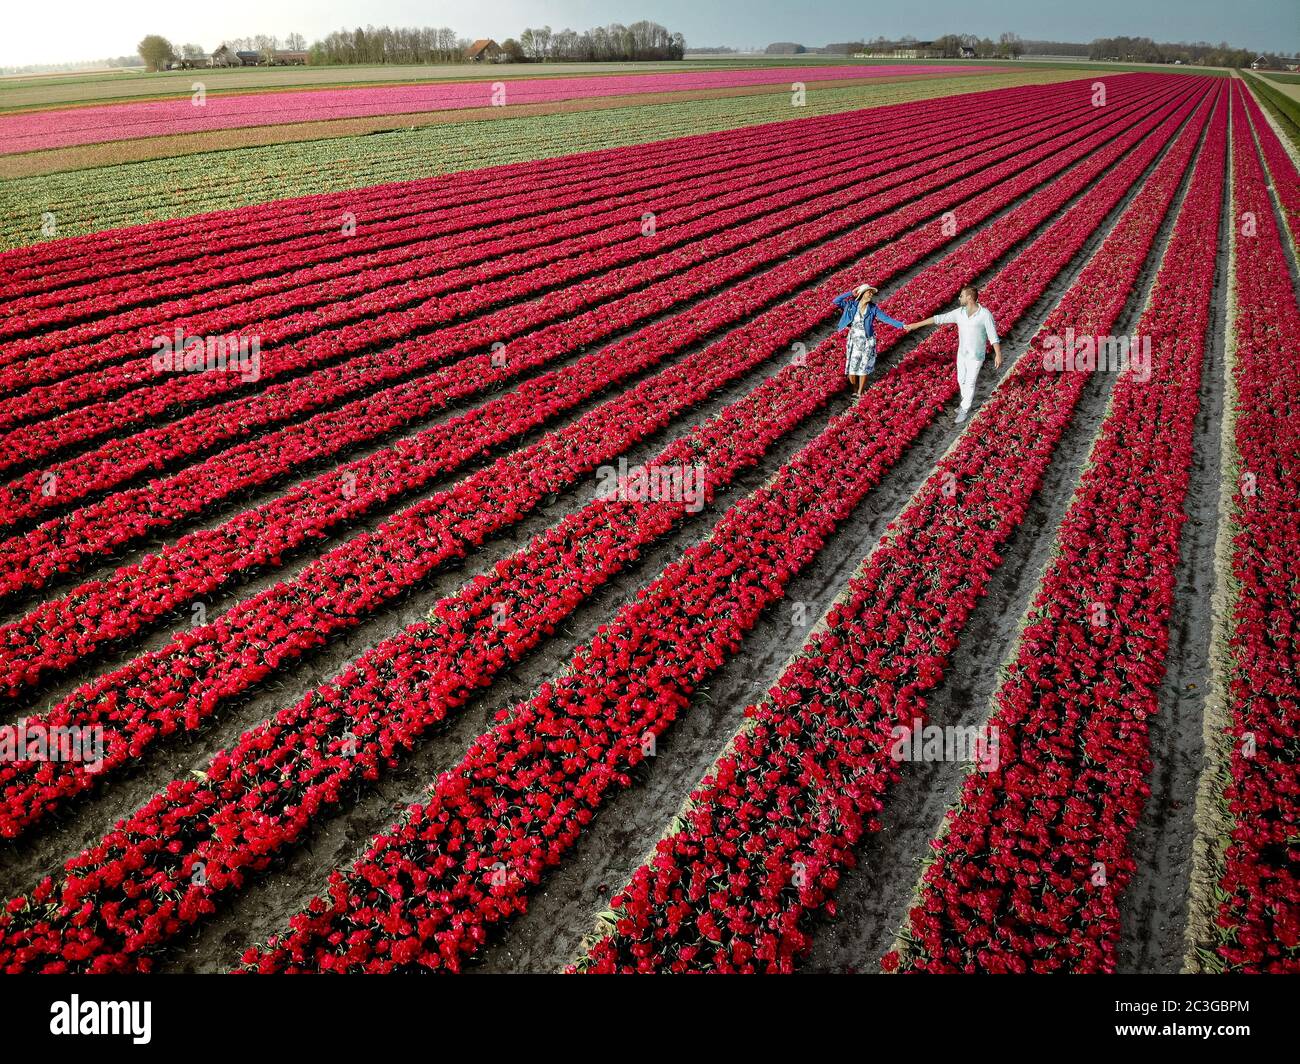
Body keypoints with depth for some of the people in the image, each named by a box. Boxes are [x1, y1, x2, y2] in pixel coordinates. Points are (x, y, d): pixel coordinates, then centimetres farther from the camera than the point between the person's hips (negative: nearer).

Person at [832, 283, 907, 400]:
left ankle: (859, 393, 20)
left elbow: (886, 318, -7)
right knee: (851, 370, 2)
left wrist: (901, 325, -17)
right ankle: (855, 390, 26)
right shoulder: (852, 305, -3)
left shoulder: (873, 308, -3)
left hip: (868, 342, 0)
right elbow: (836, 301, -9)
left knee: (864, 368, 5)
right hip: (854, 341, 0)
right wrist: (851, 293, -10)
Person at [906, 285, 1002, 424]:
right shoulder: (959, 313, -6)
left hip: (976, 356, -6)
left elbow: (993, 336, -18)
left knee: (969, 384, 4)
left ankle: (964, 411, 20)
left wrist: (998, 355, -23)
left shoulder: (985, 314, -22)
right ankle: (966, 403, 43)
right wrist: (916, 324, -3)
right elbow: (938, 318, -3)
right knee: (961, 380, 20)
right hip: (962, 353, 6)